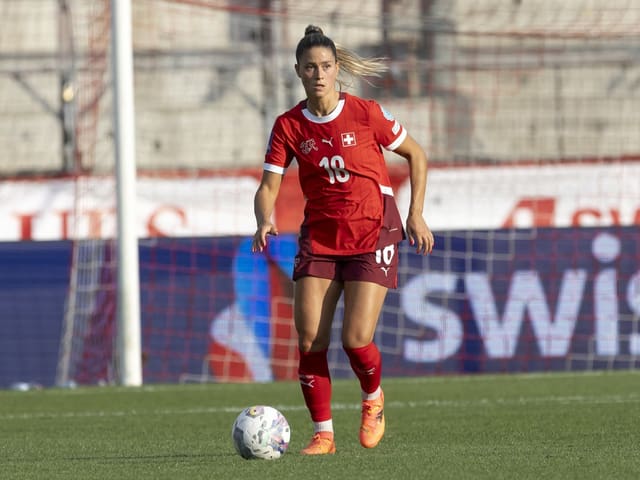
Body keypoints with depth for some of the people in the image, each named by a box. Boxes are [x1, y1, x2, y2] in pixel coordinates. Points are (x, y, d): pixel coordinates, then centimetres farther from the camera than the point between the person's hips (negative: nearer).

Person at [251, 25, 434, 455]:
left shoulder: (366, 114, -8)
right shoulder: (289, 126, -2)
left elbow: (416, 154, 5)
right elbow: (268, 186, -3)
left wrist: (416, 214, 1)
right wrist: (264, 223, -24)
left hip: (373, 232, -3)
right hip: (319, 237, 3)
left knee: (357, 339, -13)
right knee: (309, 340, -8)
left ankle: (373, 399, 21)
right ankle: (323, 434, 5)